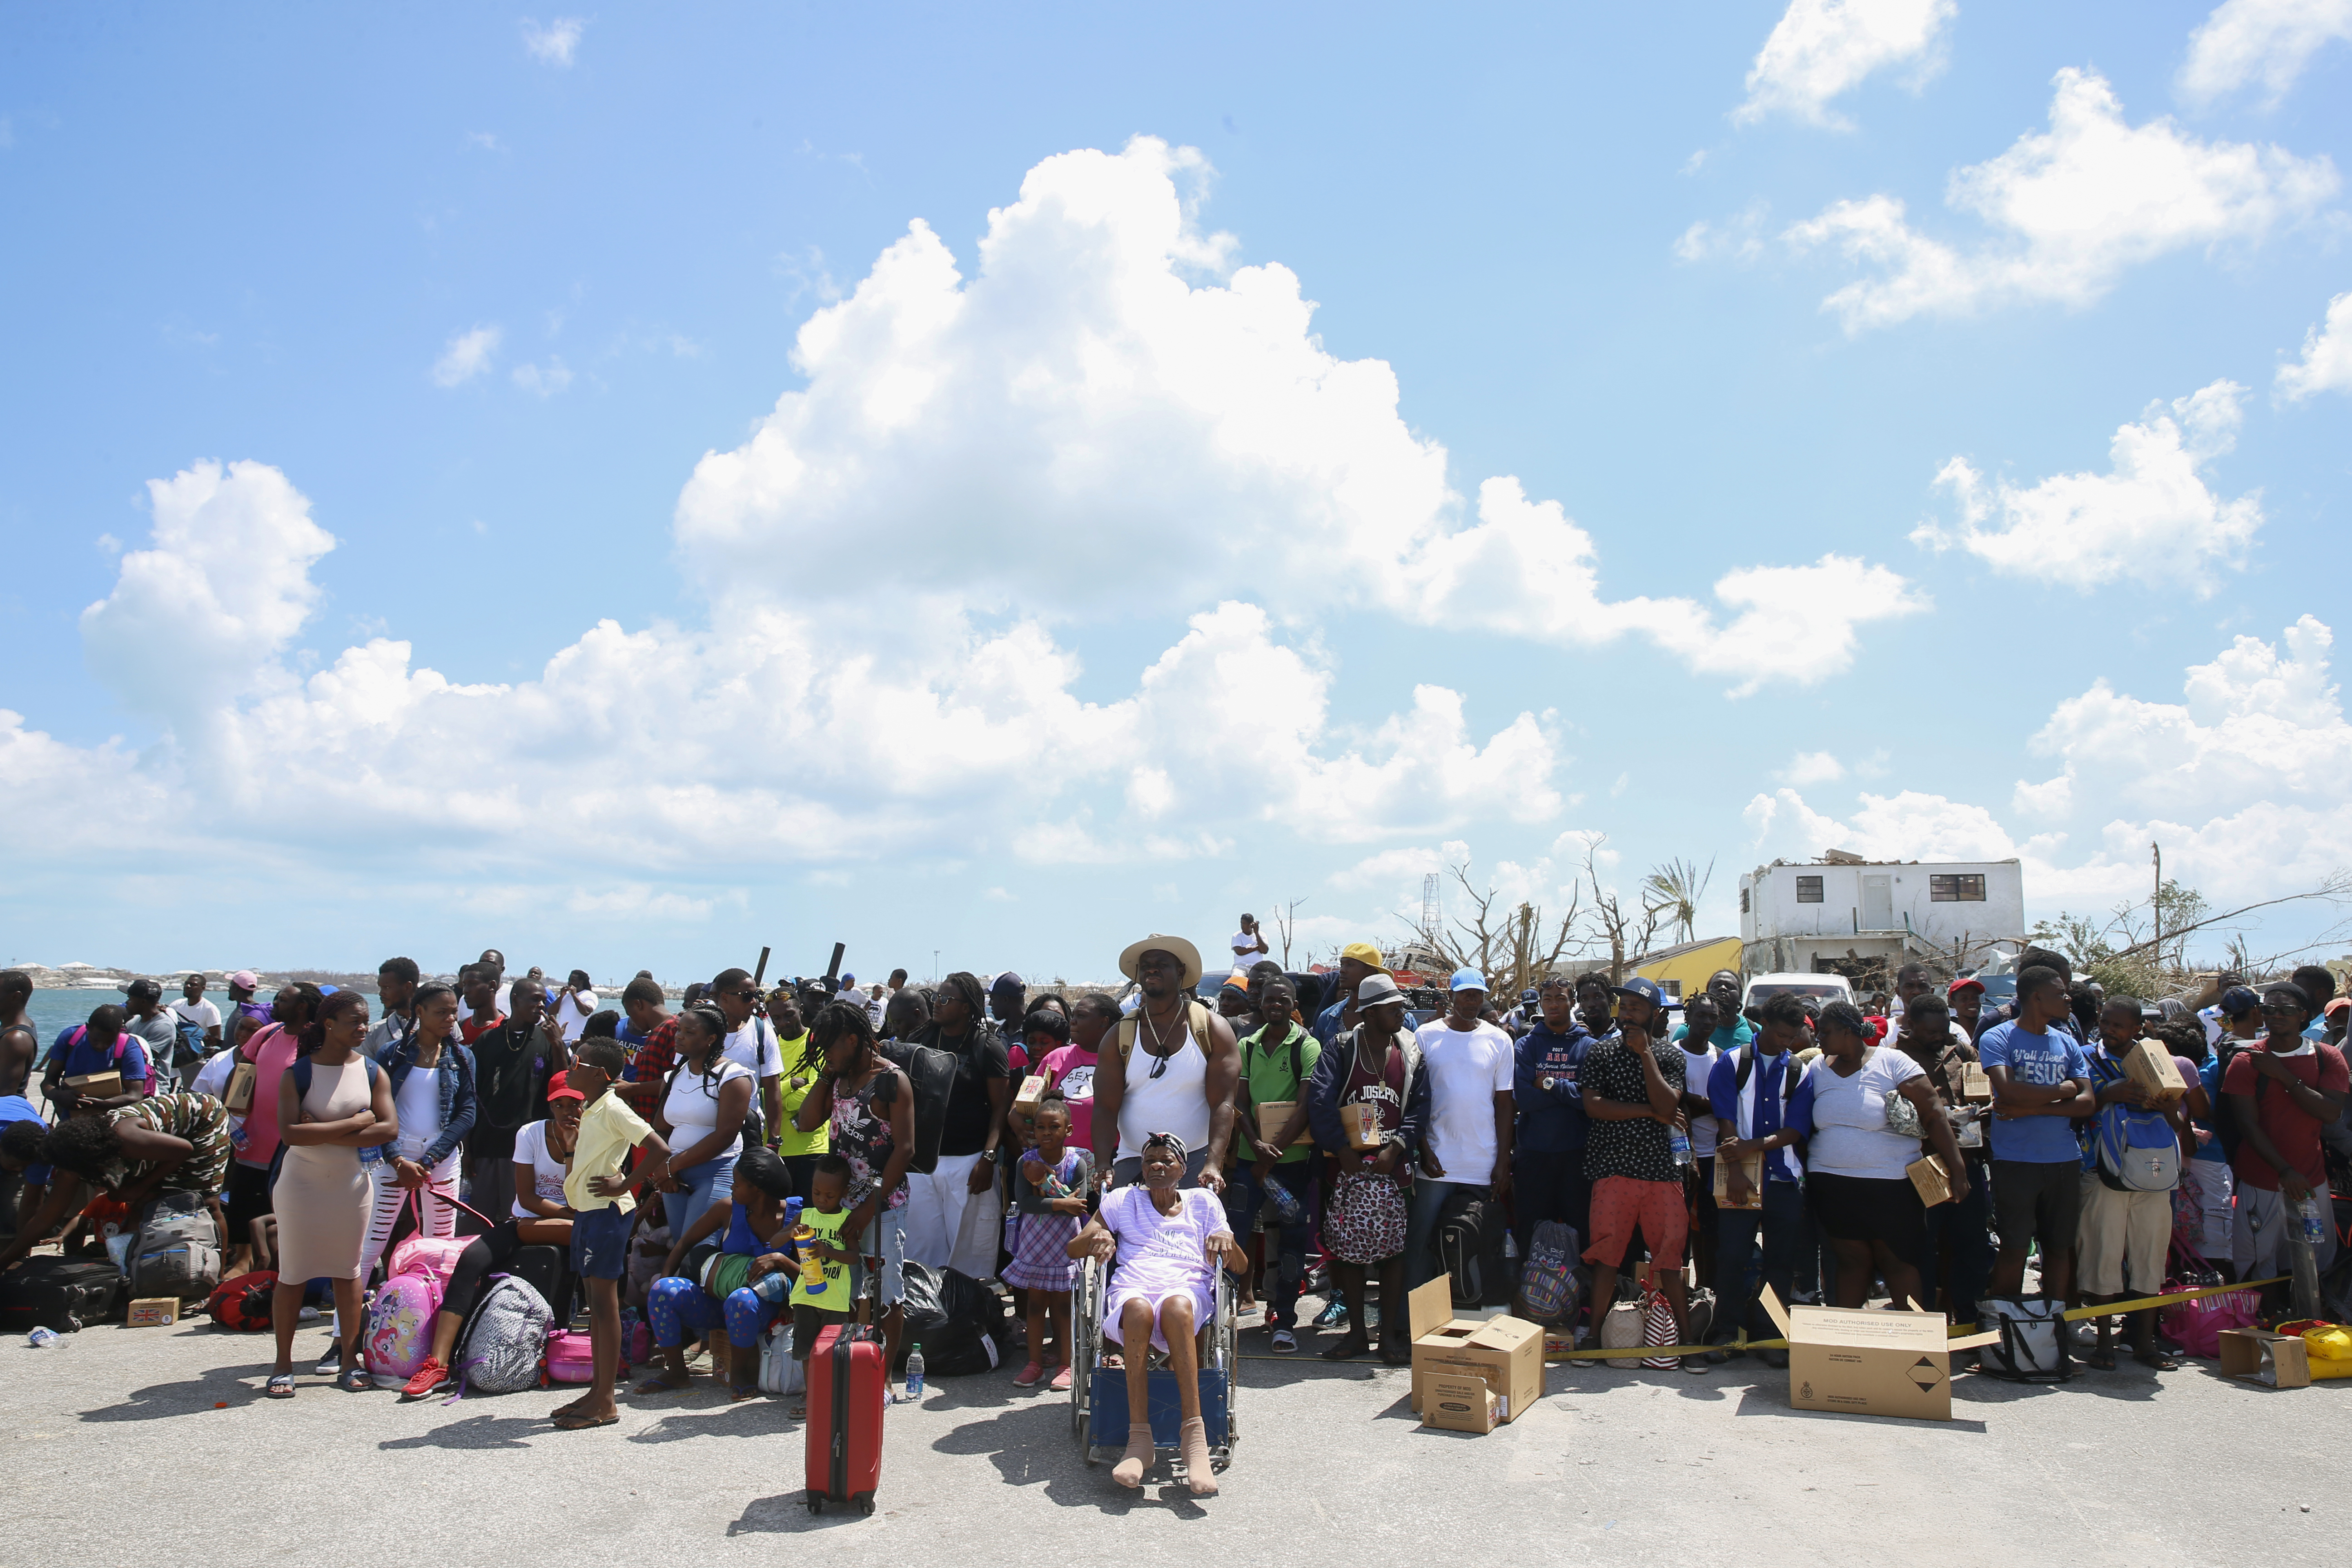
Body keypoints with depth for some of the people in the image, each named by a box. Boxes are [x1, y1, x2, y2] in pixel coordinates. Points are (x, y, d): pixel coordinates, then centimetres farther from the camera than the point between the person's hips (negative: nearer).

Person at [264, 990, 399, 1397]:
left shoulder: (372, 1073, -1)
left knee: (348, 1271, 7)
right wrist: (354, 1123, -19)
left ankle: (349, 1360, 14)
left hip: (351, 1183, 2)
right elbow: (289, 1133, -20)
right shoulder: (297, 1073, -7)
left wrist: (324, 1133, -17)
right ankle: (283, 1364, 15)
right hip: (301, 1183, -2)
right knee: (292, 1274, 4)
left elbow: (389, 1129, -11)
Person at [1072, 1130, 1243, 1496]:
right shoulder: (1124, 1200, 26)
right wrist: (1096, 1239, -7)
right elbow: (1074, 1249, 17)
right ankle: (1139, 1440, -38)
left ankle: (1194, 1436, -43)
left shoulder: (1203, 1202, 25)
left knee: (1176, 1306, -40)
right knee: (1139, 1310, -39)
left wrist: (1227, 1240, -5)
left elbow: (1241, 1267, 18)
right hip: (1131, 1290, 0)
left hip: (1189, 1290, 0)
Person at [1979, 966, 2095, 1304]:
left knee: (2060, 1246, 11)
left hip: (2064, 1160, 5)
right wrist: (2064, 1089, -6)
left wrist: (2032, 1108, -12)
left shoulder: (2067, 1043, 11)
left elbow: (2087, 1103, 2)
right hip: (2016, 1160, -5)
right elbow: (2010, 1092, -20)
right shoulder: (1998, 1038, -6)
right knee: (2014, 1247, 0)